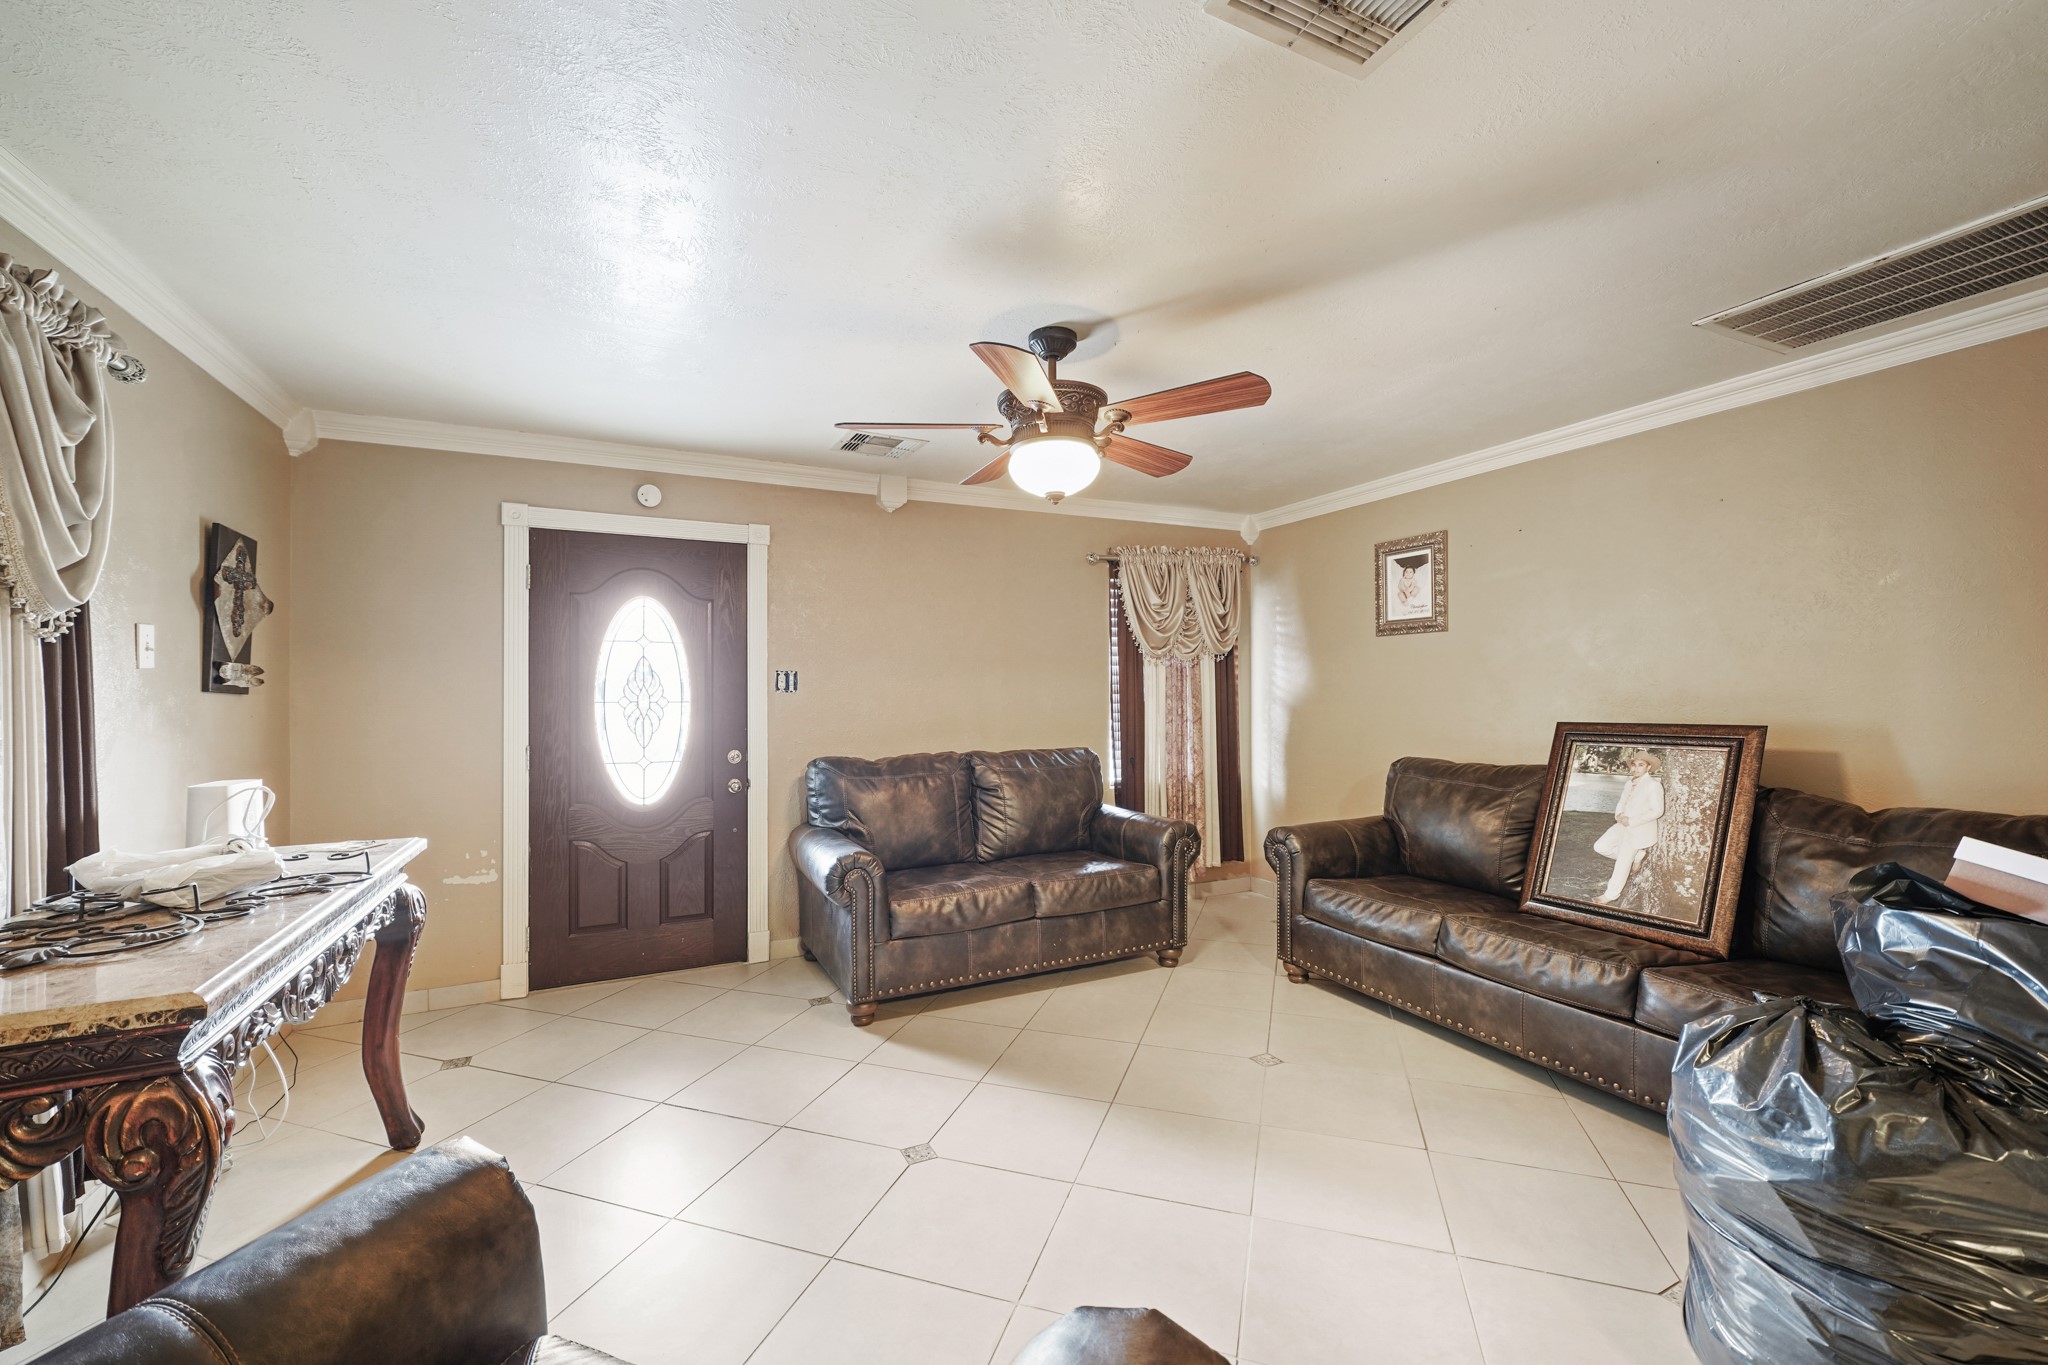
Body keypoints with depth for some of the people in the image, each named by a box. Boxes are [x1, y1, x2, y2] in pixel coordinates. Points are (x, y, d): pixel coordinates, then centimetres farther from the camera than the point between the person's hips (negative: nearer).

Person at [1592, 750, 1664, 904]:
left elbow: (1657, 811, -17)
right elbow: (1621, 802, 15)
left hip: (1640, 829, -8)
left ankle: (1611, 895, 8)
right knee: (1600, 847, 3)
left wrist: (1632, 821, -20)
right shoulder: (1629, 783, 9)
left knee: (1623, 861, -3)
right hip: (1624, 825, 8)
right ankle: (1636, 856, 20)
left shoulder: (1654, 785, -14)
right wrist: (1619, 815, -7)